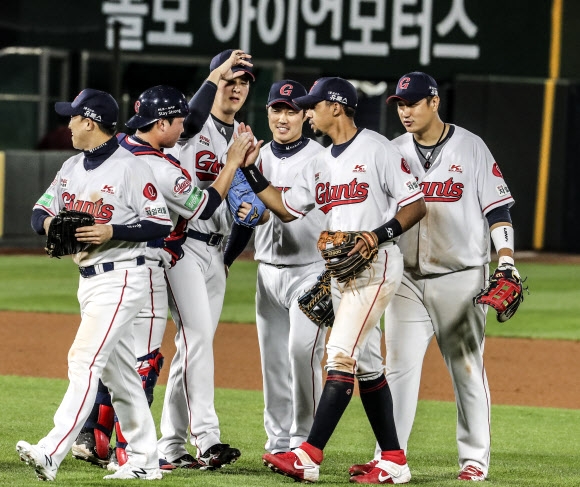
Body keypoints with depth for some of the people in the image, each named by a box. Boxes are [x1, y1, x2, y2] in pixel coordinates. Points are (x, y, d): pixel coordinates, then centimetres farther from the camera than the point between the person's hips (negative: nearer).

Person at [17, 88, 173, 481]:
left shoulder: (130, 168, -12)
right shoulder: (71, 168, 12)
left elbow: (162, 224, -13)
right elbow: (40, 212, 14)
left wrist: (111, 231, -23)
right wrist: (49, 222, -10)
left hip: (120, 278, -9)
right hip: (89, 280, 9)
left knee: (85, 360, -17)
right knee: (118, 369, 11)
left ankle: (52, 454, -27)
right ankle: (144, 460, 17)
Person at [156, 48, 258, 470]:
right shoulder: (191, 124, -2)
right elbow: (193, 111, -29)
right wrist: (219, 72, -38)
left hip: (216, 251, 7)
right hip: (180, 242, -7)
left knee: (195, 346, 7)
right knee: (197, 337, -18)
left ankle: (171, 445, 13)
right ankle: (206, 439, -27)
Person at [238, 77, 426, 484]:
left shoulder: (377, 149, -8)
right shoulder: (320, 164, 16)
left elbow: (416, 205, -10)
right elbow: (287, 208, 16)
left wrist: (378, 235, -22)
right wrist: (250, 170, 9)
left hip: (377, 265, -9)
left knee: (342, 355, -16)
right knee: (364, 364, 10)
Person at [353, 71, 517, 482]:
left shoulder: (471, 148, -2)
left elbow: (498, 209, -2)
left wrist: (507, 264, -12)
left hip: (460, 276, -3)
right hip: (407, 278, 3)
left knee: (467, 367, 1)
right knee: (399, 366, -1)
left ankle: (475, 458, 9)